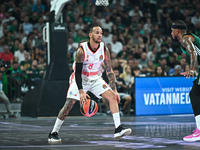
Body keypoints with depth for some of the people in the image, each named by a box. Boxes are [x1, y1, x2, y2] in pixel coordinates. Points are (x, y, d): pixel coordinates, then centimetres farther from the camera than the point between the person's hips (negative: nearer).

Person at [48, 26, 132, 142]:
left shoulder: (104, 50, -10)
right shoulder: (82, 50, -22)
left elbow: (109, 71, -3)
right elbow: (77, 72, -22)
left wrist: (115, 90, -7)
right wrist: (81, 91, -32)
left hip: (96, 79, 4)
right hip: (80, 79, -4)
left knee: (112, 97, -14)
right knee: (69, 105, -12)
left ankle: (118, 128, -16)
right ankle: (53, 133, 0)